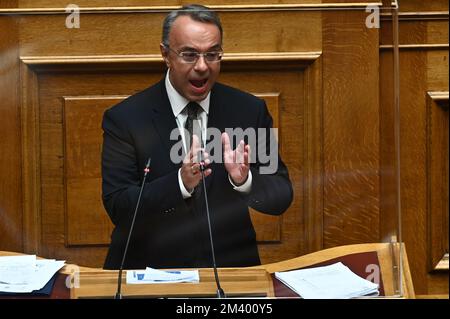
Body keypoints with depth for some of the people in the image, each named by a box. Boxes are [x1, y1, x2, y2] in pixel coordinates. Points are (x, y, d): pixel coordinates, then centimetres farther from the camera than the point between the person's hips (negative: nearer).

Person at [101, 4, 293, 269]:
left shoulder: (250, 110, 2)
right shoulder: (125, 118, -4)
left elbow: (282, 198, 2)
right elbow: (118, 209, -11)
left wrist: (244, 180, -18)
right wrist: (181, 182, -25)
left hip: (231, 267, 1)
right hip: (150, 268, -1)